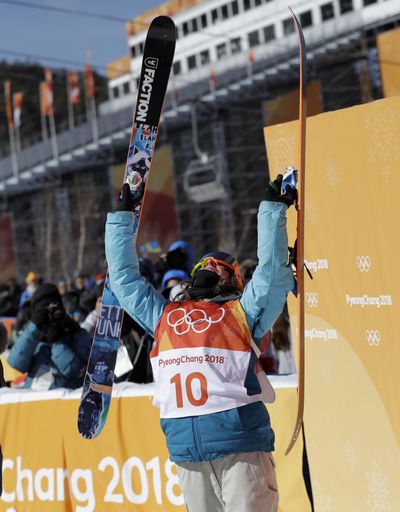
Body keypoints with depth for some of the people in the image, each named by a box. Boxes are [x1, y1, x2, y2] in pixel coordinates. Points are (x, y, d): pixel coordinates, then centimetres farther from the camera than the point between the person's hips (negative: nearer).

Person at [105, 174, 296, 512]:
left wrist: (273, 208, 8)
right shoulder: (163, 315, 24)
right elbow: (123, 276, 30)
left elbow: (272, 269, 6)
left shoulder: (242, 311, 14)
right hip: (187, 450, 4)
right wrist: (122, 217, 34)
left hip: (240, 444, -4)